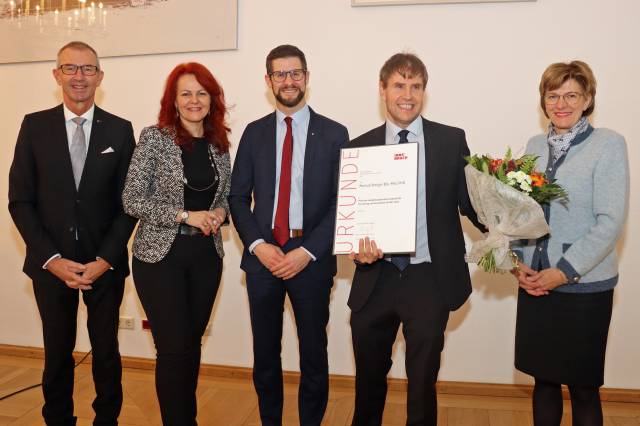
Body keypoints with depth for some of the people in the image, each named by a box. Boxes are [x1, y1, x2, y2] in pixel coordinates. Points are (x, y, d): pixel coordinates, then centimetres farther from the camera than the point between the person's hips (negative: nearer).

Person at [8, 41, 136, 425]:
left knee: (106, 351, 11)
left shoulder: (120, 130, 0)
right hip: (51, 263, 1)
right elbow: (20, 200, 0)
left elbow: (128, 202, -1)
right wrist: (51, 259, -9)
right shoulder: (35, 126, 1)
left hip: (105, 262, 0)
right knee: (57, 353, 13)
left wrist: (105, 259, -9)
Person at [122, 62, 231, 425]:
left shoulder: (219, 143, 7)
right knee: (174, 347, -1)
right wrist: (185, 214, -18)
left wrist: (220, 212, -6)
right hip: (161, 255, -4)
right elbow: (132, 200, -10)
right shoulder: (154, 137, -7)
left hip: (206, 255, 4)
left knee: (193, 342, 14)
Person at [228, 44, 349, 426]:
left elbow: (342, 203, -3)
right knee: (265, 353, 14)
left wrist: (307, 251, -12)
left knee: (314, 352, 11)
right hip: (262, 257, 2)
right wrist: (258, 245, -8)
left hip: (312, 259, -2)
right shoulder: (254, 133, 8)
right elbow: (238, 196, 6)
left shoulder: (334, 134, 0)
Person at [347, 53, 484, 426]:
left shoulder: (452, 140, -1)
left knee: (423, 381, 11)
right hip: (375, 279, 2)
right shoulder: (360, 147, 3)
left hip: (430, 280, -2)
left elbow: (469, 200, -1)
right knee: (369, 379, 19)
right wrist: (359, 248, -17)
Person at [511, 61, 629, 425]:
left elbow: (611, 221, -12)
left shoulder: (608, 144, -7)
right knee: (544, 377, 15)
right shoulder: (536, 146, 8)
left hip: (584, 286, -4)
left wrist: (565, 271, -15)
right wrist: (518, 261, -4)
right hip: (535, 282, 4)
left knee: (582, 386, 8)